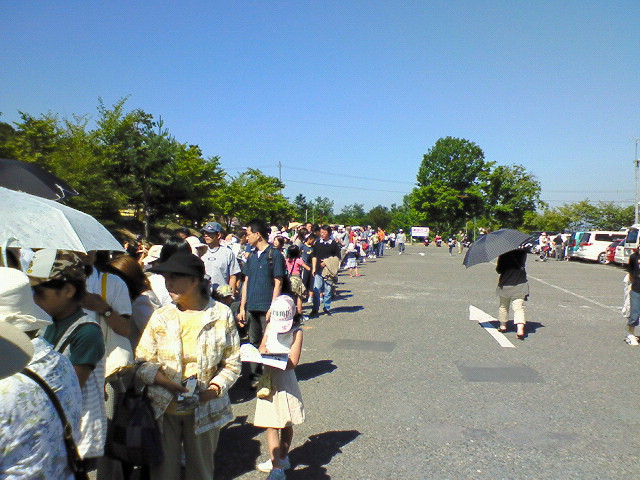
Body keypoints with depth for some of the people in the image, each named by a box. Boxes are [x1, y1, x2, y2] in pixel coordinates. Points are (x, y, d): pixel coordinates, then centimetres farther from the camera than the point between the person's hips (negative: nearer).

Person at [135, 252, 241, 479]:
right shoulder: (161, 317, 0)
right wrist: (168, 383, -17)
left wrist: (215, 388, -16)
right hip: (164, 409, 1)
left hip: (205, 408, -1)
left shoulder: (222, 314, -4)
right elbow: (142, 362, 0)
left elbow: (232, 364, 1)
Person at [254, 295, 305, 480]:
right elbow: (262, 347, 15)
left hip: (285, 380, -3)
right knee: (271, 425, 1)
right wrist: (262, 353, -9)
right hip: (268, 380, 3)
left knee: (286, 423, 11)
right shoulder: (270, 327, 5)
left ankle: (282, 458, 26)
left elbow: (293, 362, -16)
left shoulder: (296, 332, -10)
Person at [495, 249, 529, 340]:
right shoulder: (523, 253, -4)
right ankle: (520, 329, -16)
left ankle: (503, 325, 32)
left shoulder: (504, 255, -14)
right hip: (520, 285, 2)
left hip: (505, 284, -1)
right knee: (519, 308, -1)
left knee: (503, 306, 19)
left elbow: (499, 270, -9)